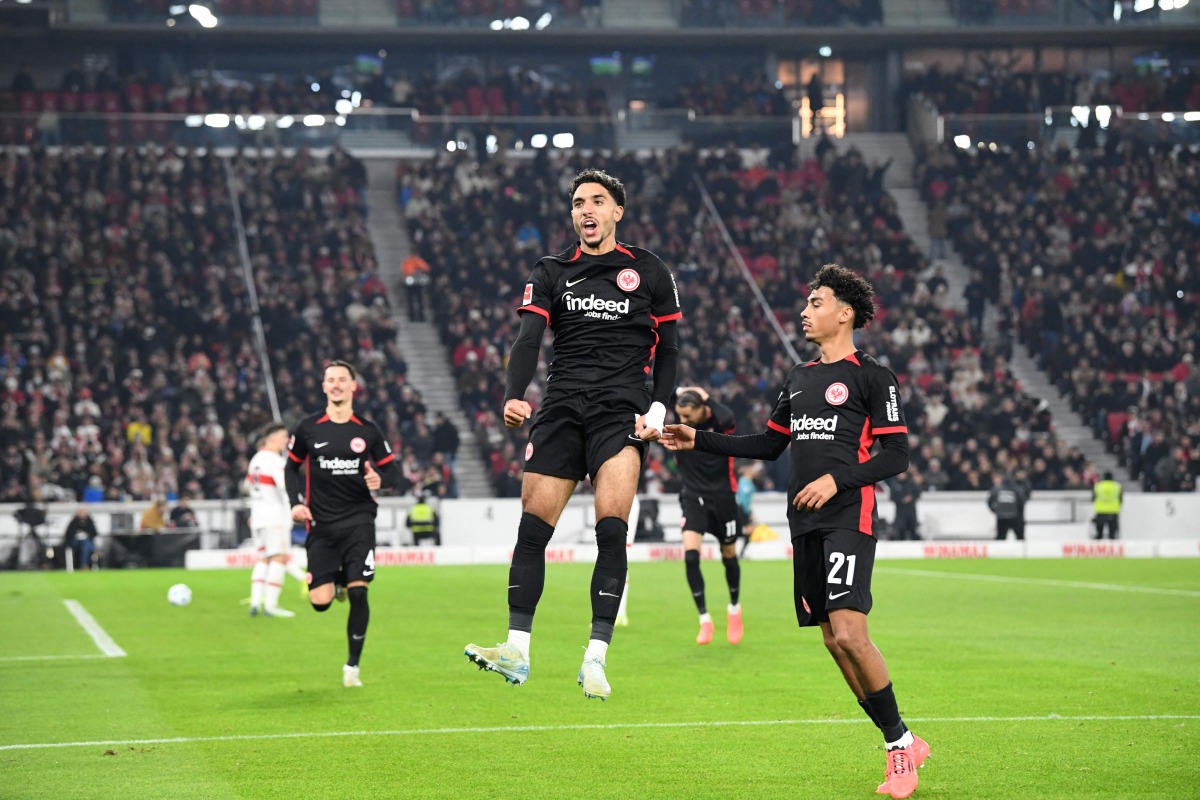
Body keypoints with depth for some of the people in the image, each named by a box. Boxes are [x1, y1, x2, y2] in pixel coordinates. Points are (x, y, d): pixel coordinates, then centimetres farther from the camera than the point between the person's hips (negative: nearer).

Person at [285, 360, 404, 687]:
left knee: (358, 593, -13)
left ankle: (352, 665, 3)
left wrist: (380, 479, -15)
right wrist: (296, 503, -1)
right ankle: (337, 582, 33)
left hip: (358, 520, -1)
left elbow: (392, 471, 8)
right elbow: (291, 467, 14)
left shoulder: (368, 431, 1)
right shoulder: (308, 428, 2)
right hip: (321, 524, 1)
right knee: (320, 602, -6)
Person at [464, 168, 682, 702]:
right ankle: (517, 649, 0)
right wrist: (513, 396, -19)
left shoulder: (648, 272, 10)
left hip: (621, 411, -2)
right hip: (562, 409, 2)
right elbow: (527, 339, -1)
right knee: (533, 524, -5)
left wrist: (659, 408, -3)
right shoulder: (551, 273, 12)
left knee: (611, 527, -15)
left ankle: (595, 658, -13)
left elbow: (667, 348, 12)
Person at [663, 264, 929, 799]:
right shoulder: (799, 378, 19)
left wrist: (837, 480, -16)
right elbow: (769, 444, 25)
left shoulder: (872, 377, -2)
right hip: (805, 524, 7)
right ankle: (902, 747, 13)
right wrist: (699, 441, 19)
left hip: (849, 519, -7)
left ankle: (899, 743, -4)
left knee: (849, 632, -20)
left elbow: (896, 455, -6)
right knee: (833, 641, 4)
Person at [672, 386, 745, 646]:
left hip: (722, 497, -2)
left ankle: (734, 608, 37)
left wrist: (707, 398, -31)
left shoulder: (720, 421, -17)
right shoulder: (681, 420, -8)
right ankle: (704, 619, -7)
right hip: (693, 495, 2)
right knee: (690, 555, -16)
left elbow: (726, 419, -41)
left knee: (729, 555, 11)